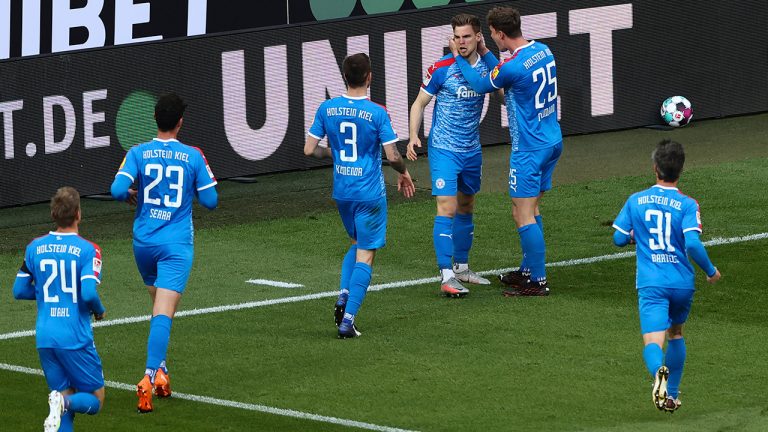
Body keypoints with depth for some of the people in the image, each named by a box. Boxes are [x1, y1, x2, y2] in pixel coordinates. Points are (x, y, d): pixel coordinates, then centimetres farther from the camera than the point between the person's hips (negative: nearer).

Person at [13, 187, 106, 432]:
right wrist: (100, 311, 2)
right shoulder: (88, 250, -10)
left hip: (44, 338, 5)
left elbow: (19, 291, 10)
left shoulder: (34, 248, 5)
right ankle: (64, 402, -24)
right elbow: (89, 294, -19)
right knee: (95, 401, 8)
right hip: (75, 338, -5)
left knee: (65, 403, 12)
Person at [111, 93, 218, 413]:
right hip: (176, 244, -2)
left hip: (143, 241, 2)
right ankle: (150, 376, -25)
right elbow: (210, 200, 0)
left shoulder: (138, 153, -4)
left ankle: (159, 372, 23)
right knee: (163, 314, -10)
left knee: (159, 306, 23)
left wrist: (131, 196, 8)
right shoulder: (193, 156, -4)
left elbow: (118, 190, -14)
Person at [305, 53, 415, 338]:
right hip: (370, 194, -5)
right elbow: (392, 156, -14)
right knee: (365, 255, 2)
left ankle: (343, 295, 6)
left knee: (358, 244, 26)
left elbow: (309, 150, 0)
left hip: (342, 192, 5)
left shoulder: (327, 109, -3)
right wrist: (404, 173, 7)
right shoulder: (377, 113, -14)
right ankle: (348, 320, -6)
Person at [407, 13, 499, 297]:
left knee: (466, 207, 16)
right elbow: (419, 103, -4)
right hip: (443, 149, -5)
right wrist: (413, 136, -14)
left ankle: (461, 268, 31)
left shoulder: (488, 66, -1)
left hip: (472, 151, 5)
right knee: (447, 208, -14)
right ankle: (446, 277, -16)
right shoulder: (442, 68, -12)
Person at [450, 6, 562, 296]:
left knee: (523, 215, -3)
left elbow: (481, 85, -2)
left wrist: (458, 58, 9)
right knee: (531, 210, 20)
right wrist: (484, 54, 25)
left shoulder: (512, 66, -23)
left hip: (529, 149, -9)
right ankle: (529, 270, 28)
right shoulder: (543, 51, 3)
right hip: (552, 142, 9)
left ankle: (537, 281, -2)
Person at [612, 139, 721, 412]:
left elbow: (619, 239, 7)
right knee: (675, 333, 26)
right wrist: (711, 272, 0)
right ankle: (672, 395, 30)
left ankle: (659, 371, -46)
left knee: (653, 343, -12)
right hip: (682, 283, 1)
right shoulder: (687, 205, -5)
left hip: (651, 284, -1)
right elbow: (693, 244, -16)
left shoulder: (635, 201, 2)